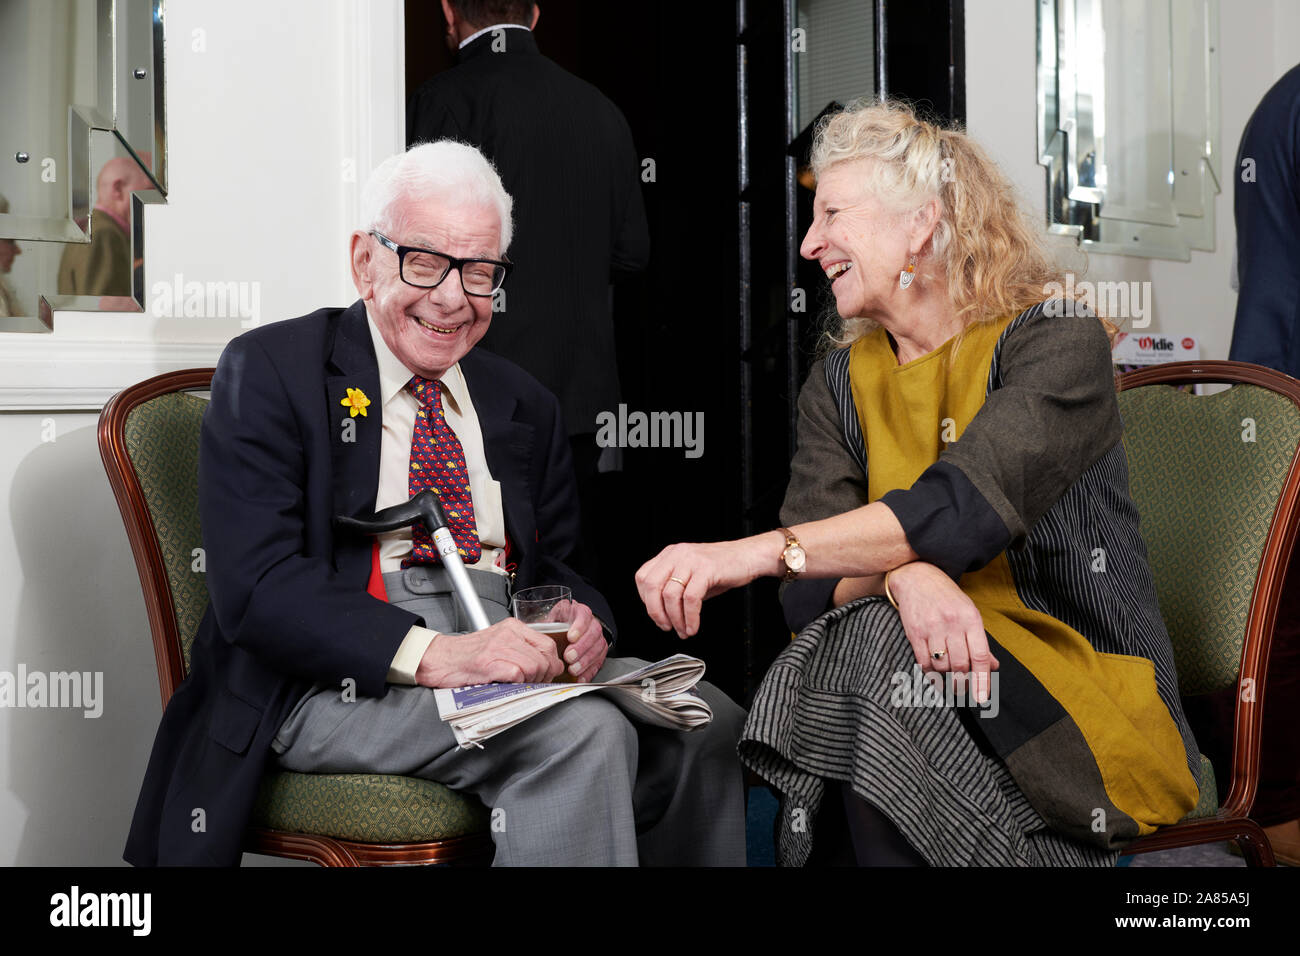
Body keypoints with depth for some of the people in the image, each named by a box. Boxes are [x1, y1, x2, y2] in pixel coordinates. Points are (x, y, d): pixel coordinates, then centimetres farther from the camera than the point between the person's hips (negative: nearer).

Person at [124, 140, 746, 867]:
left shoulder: (524, 405, 20)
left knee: (708, 722, -18)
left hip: (505, 655, 6)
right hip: (341, 682, -6)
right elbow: (257, 587, -12)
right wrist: (431, 654, -26)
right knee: (582, 732, -30)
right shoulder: (269, 372, 0)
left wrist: (578, 622, -8)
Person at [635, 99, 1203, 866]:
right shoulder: (838, 385, 11)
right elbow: (812, 590, -2)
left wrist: (754, 552, -35)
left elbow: (962, 506, -25)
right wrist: (899, 573, -26)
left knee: (872, 645, -30)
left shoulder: (1060, 343, -7)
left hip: (1088, 702, -4)